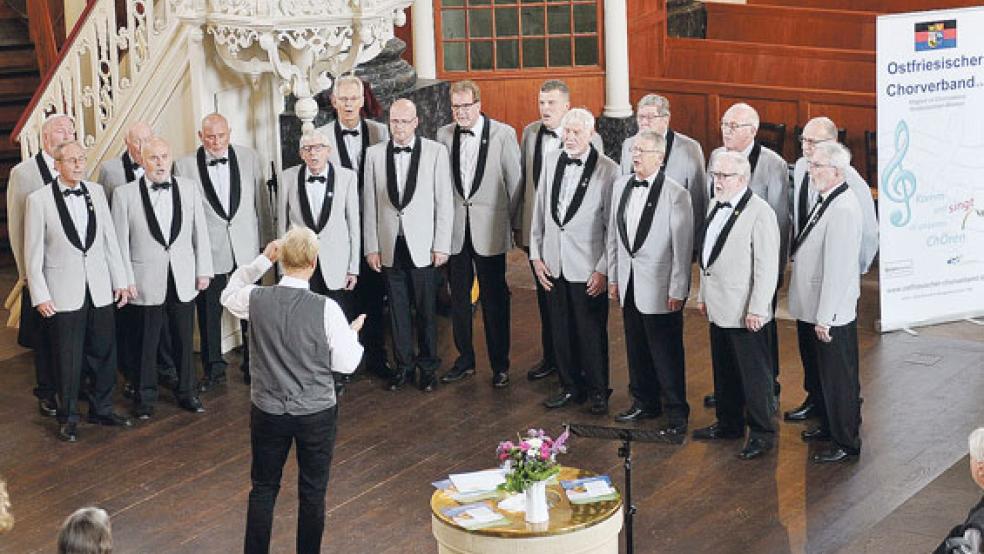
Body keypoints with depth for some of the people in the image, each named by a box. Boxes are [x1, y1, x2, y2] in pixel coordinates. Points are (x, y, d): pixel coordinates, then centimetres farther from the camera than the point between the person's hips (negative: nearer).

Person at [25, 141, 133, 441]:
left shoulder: (96, 192, 5)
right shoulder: (39, 200, -7)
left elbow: (110, 238, 10)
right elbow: (33, 252, -4)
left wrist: (120, 280, 8)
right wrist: (40, 295, -8)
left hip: (100, 290, 4)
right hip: (63, 292, -4)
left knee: (104, 353, 10)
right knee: (67, 358, 4)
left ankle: (102, 409, 27)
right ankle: (69, 418, 18)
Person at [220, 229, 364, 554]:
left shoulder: (256, 299, -12)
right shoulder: (326, 309, -20)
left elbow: (229, 295, 13)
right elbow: (346, 364, -11)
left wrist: (262, 261, 11)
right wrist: (353, 332, 8)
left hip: (268, 412, 2)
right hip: (316, 414, -2)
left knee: (263, 488, 16)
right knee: (312, 492, 12)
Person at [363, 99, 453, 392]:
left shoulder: (436, 151, -2)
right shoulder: (375, 154, 4)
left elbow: (444, 202, -2)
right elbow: (369, 204, 6)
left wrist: (441, 246, -5)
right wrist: (371, 246, 2)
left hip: (423, 245, -2)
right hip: (390, 246, 2)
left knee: (426, 309, 4)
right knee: (398, 309, 8)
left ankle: (428, 365, 17)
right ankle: (404, 365, 20)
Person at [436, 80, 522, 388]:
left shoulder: (503, 134, -6)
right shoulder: (444, 135, 4)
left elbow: (515, 182, -1)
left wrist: (515, 224, 0)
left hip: (490, 230, -3)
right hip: (455, 230, 3)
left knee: (494, 299, 2)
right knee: (459, 297, 11)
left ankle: (500, 365, 13)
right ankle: (465, 360, 24)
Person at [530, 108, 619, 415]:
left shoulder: (607, 170, -10)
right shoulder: (550, 161, 5)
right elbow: (539, 211, 11)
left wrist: (603, 269, -10)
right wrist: (536, 256, 7)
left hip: (588, 268, -4)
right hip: (554, 264, 5)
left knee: (592, 332, 4)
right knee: (561, 330, 12)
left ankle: (597, 391, 20)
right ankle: (570, 386, 27)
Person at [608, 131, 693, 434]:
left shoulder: (676, 193, -13)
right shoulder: (621, 186, 7)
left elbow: (682, 246, -12)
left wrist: (677, 291, -13)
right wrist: (613, 277, 13)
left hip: (660, 288, -6)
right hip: (629, 283, 6)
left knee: (666, 352, -2)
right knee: (636, 349, 16)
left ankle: (676, 413, 8)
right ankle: (644, 402, 30)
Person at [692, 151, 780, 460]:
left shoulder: (760, 212, -16)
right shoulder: (716, 206, 11)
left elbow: (767, 266, -17)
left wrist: (757, 309, -18)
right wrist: (703, 294, 19)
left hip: (745, 311, -8)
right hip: (718, 307, 8)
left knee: (754, 374, 0)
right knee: (724, 372, 18)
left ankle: (762, 434, 10)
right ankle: (728, 424, 31)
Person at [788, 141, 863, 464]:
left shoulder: (843, 209, -24)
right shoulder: (826, 201, 6)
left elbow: (837, 268, -25)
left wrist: (824, 317, -23)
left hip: (832, 315, -10)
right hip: (812, 309, 10)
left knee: (839, 380, 4)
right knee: (818, 373, 23)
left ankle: (846, 444, 16)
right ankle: (829, 427, 40)